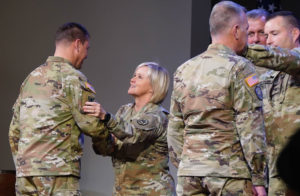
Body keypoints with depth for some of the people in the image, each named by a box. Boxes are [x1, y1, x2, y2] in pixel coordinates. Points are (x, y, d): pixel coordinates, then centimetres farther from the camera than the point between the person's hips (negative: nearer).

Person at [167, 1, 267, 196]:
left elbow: (175, 128, 15)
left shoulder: (183, 70, 13)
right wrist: (258, 179, -8)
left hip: (189, 173, 6)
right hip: (230, 171, -6)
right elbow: (250, 129, -10)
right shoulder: (239, 68, -6)